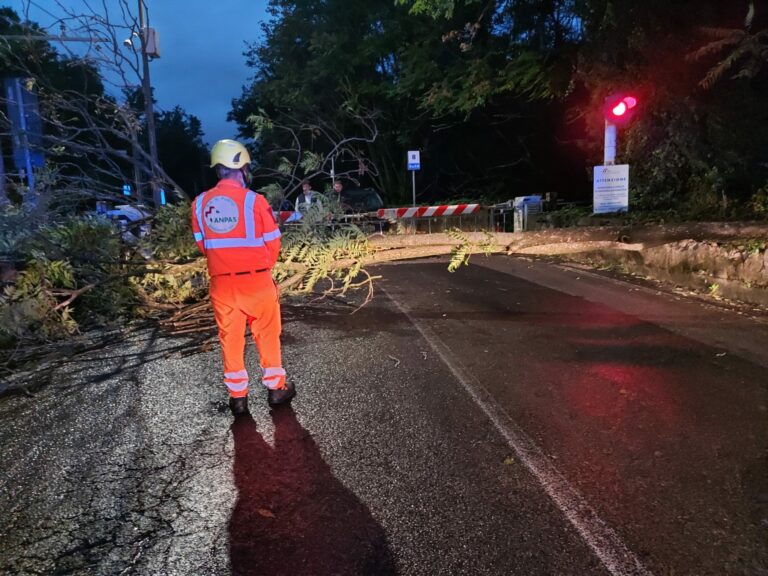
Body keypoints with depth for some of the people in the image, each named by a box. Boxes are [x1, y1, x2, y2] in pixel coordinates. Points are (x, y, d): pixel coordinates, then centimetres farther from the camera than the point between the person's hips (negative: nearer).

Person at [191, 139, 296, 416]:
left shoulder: (200, 203, -1)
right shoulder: (254, 200, -12)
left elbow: (202, 244, 7)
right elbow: (273, 242, -5)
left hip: (221, 283, 3)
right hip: (256, 281, -3)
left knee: (230, 338, 13)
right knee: (267, 335, 13)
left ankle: (237, 396, 22)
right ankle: (276, 387, 26)